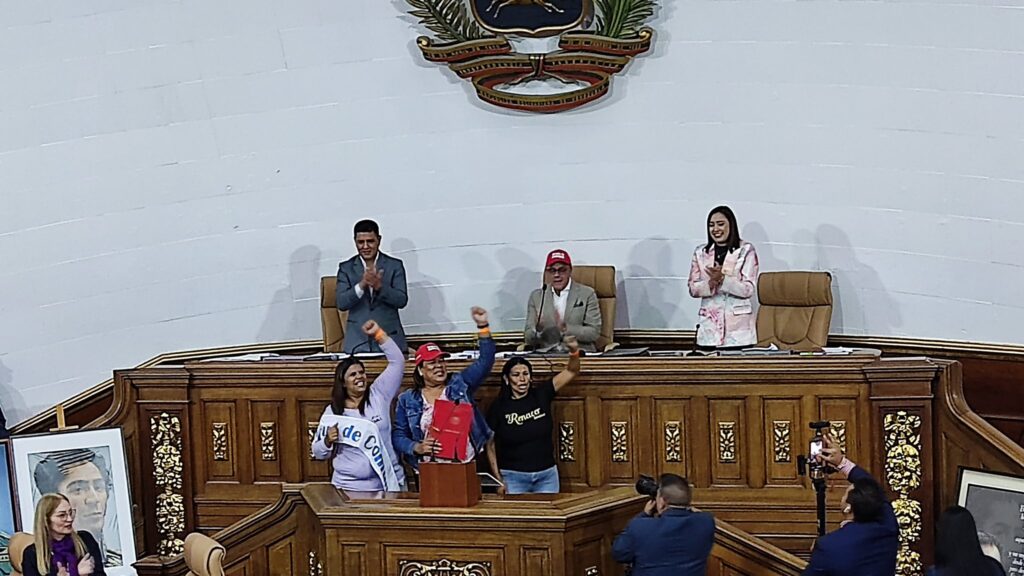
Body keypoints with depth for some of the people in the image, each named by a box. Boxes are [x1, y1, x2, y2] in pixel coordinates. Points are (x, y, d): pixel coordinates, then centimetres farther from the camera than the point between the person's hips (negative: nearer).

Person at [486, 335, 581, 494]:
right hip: (513, 477, -2)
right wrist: (498, 479, -4)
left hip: (546, 476, 2)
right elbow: (490, 445, 1)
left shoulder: (541, 396, 0)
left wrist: (574, 352, -24)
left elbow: (571, 372, -3)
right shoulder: (499, 407, -5)